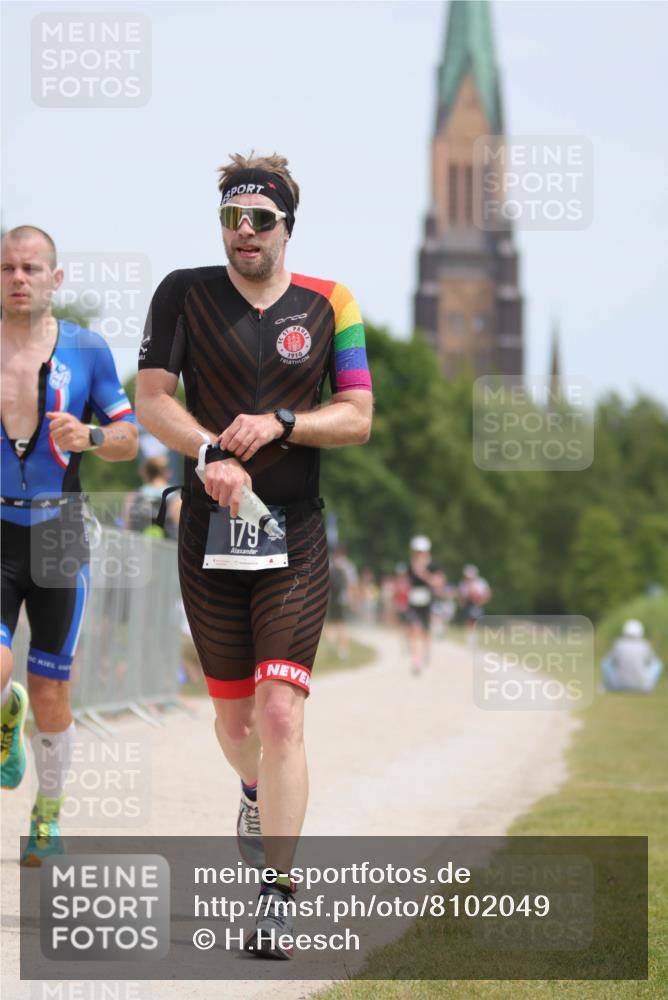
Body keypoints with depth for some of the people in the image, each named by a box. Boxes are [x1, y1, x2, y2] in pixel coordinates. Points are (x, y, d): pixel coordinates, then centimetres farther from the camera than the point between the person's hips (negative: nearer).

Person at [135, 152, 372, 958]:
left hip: (295, 538, -1)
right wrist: (210, 452, -20)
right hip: (210, 531, 1)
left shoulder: (328, 305, 3)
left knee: (280, 714, -13)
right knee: (232, 712, 13)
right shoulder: (185, 293, 2)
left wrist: (280, 423, -14)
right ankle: (256, 793, 48)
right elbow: (151, 399, -2)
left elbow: (358, 417, 3)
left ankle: (277, 894, -9)